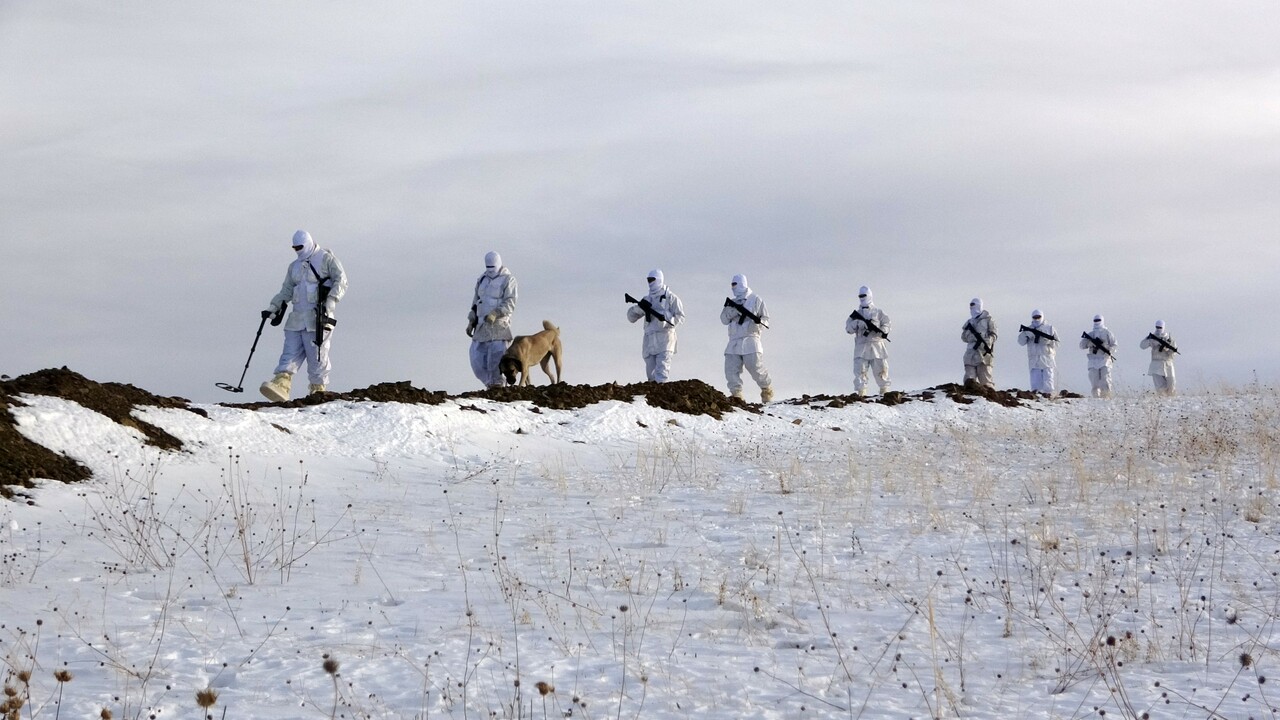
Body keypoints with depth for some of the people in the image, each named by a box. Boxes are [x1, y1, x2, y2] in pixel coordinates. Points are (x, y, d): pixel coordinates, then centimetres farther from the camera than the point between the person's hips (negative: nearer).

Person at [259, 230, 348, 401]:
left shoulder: (327, 259, 1)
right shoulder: (294, 266, 22)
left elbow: (341, 280, -7)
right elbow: (286, 291, 26)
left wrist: (331, 300, -20)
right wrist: (273, 308, 15)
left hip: (319, 317, -6)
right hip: (297, 318, 6)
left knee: (317, 356, -6)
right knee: (290, 353, -8)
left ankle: (318, 390, -1)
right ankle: (280, 385, -20)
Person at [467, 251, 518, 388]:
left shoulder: (508, 280, -2)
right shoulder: (482, 279, 18)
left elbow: (509, 304, -11)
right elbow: (475, 303, 24)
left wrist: (495, 314, -26)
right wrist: (471, 322, 17)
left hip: (498, 326, -6)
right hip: (482, 326, 6)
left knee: (495, 359, -11)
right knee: (477, 360, 1)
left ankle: (497, 384, -6)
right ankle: (491, 384, 11)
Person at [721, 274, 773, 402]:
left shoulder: (755, 299, 7)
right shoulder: (733, 302, 22)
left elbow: (766, 318, 4)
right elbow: (724, 319, 10)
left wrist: (759, 322, -18)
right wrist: (732, 310, -9)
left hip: (750, 340, -5)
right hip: (733, 342, 5)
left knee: (756, 368, -9)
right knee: (731, 370, -9)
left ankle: (767, 390, 13)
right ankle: (736, 394, -8)